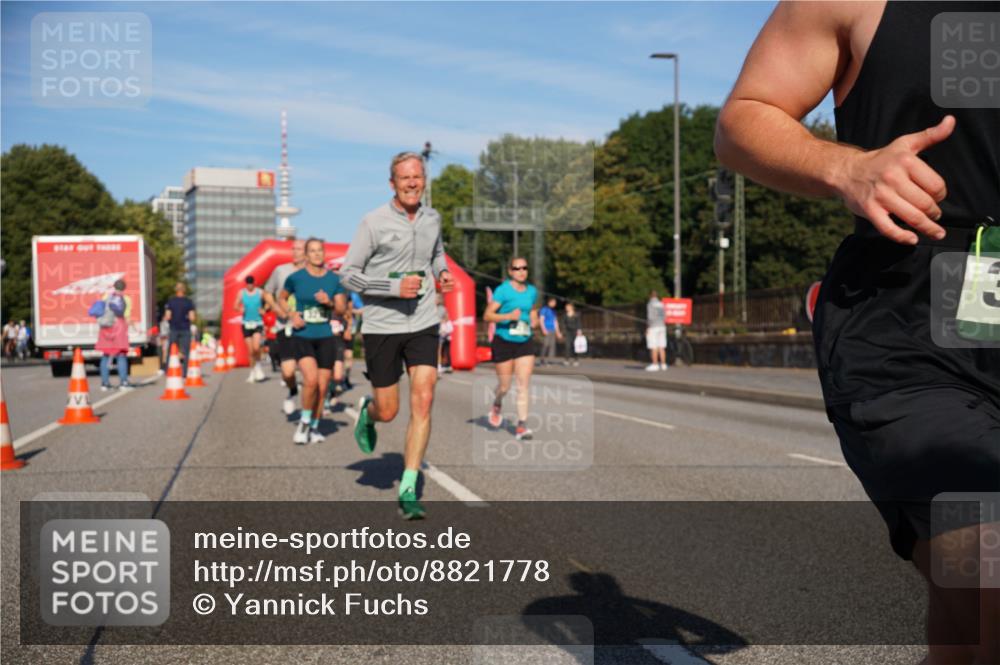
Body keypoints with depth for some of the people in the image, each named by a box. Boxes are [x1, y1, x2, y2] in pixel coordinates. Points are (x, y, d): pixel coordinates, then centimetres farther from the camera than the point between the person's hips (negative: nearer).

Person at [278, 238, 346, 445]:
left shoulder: (334, 279, 3)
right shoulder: (296, 277, -2)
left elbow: (342, 309, 5)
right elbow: (281, 298, 14)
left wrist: (329, 302, -15)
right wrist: (291, 314, -4)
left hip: (325, 337, 3)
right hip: (302, 337, -3)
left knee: (322, 387, 4)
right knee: (311, 379, -22)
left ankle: (314, 427, 23)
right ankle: (304, 422, 1)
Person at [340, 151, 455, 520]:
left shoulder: (432, 218, 6)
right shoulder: (374, 222, -9)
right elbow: (348, 273, -8)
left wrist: (443, 272, 4)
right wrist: (394, 286, -20)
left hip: (423, 324, 3)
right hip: (382, 325, -3)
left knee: (423, 402, -10)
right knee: (388, 411, 4)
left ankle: (408, 492, -3)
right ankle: (367, 412, 44)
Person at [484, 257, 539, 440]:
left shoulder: (532, 291, 7)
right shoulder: (503, 290, -10)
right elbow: (487, 316, -12)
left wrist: (534, 319, 3)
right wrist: (509, 316, -26)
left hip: (525, 343, 4)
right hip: (503, 342, -4)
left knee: (524, 384, -6)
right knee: (504, 385, 6)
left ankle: (521, 425, -5)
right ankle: (497, 405, 40)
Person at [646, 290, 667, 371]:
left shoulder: (650, 304, -10)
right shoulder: (661, 304, 11)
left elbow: (650, 317, -17)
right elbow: (664, 317, 12)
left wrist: (647, 328, -13)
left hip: (653, 327, -7)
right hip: (661, 326, 7)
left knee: (653, 347, -6)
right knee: (661, 347, 8)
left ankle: (654, 365, -8)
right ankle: (663, 364, 6)